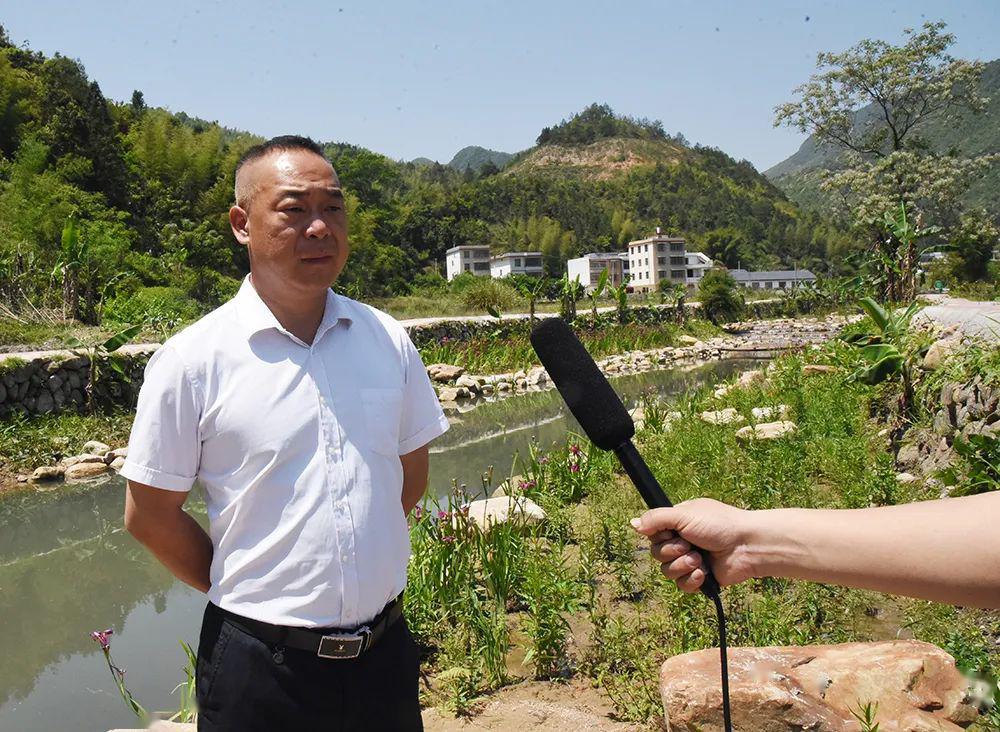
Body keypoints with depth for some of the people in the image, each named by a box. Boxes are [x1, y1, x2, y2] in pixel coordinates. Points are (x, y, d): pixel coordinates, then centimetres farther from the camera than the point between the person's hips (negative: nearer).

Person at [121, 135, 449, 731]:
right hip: (260, 663, -3)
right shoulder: (192, 361, -10)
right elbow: (149, 514, -4)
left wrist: (358, 570, 8)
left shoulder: (388, 340, 0)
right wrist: (244, 591, 2)